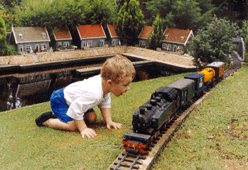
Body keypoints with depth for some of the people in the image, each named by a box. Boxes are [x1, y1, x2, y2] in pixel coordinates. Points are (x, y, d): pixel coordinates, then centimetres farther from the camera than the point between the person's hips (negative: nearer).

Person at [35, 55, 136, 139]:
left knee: (92, 118, 2)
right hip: (60, 100, -9)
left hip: (72, 97, 9)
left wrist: (109, 121, -2)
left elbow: (105, 104, 4)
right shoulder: (94, 93, -41)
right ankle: (46, 120, -1)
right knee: (73, 126, -22)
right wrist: (83, 129, -30)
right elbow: (76, 108, -38)